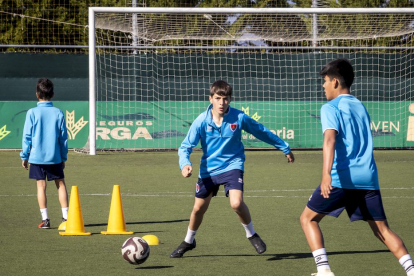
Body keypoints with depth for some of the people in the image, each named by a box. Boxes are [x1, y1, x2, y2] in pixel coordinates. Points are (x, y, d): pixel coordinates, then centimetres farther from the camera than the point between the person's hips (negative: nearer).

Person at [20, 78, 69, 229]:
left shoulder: (32, 113, -6)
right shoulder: (58, 113, -1)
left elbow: (27, 136, -3)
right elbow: (63, 137, 4)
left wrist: (24, 156, 6)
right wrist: (63, 157, 13)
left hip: (37, 156, -1)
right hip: (55, 157, 1)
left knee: (41, 185, 2)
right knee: (61, 184, 9)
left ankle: (45, 219, -1)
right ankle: (66, 216, 5)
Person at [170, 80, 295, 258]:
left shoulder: (239, 117, -14)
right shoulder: (201, 121, -15)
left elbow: (262, 132, 1)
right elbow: (185, 146, -11)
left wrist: (285, 148, 10)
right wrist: (185, 164, -32)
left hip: (232, 165, -2)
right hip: (208, 169, 2)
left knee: (236, 203, -25)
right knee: (198, 208, 11)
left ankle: (251, 235, 2)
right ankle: (188, 242, 38)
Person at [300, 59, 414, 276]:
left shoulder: (330, 108, -1)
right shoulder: (361, 107, 20)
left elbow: (330, 139, -17)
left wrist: (326, 174, -30)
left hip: (341, 178, -6)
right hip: (368, 177, 6)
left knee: (308, 218, 9)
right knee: (382, 229, 8)